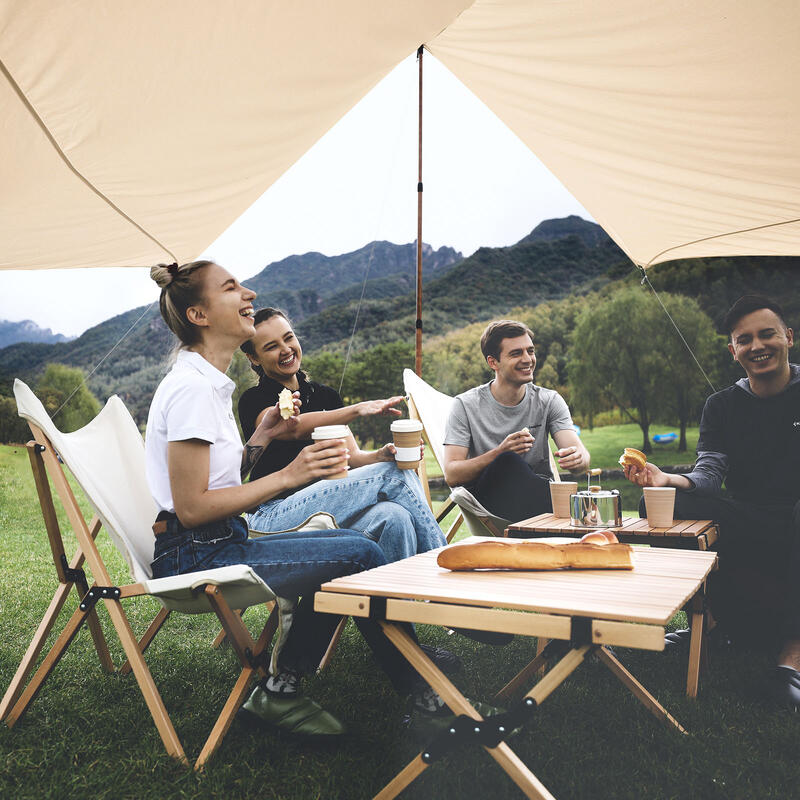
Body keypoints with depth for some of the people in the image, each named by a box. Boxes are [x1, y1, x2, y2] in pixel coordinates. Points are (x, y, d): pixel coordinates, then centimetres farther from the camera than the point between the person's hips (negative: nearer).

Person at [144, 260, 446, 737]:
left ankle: (281, 688, 10)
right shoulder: (191, 389, -17)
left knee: (346, 551, 11)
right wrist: (289, 476, -20)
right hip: (196, 556, -10)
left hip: (218, 545, 10)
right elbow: (191, 507, -21)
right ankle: (420, 688, 5)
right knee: (361, 554, -14)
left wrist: (262, 438, 4)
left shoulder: (209, 383, 13)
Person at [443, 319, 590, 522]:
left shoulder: (549, 401, 5)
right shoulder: (465, 406, -2)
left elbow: (582, 455, -8)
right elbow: (452, 476, -9)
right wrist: (500, 453, -24)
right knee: (508, 461, -32)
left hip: (539, 496, 1)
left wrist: (576, 457, -34)